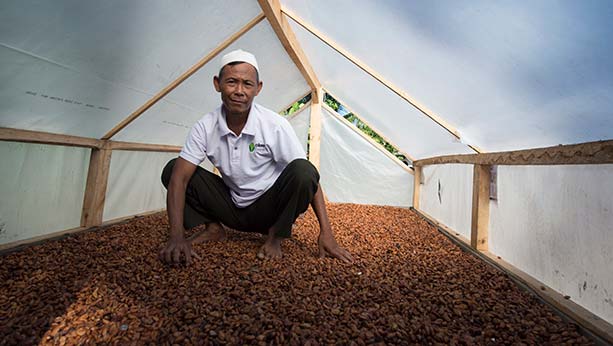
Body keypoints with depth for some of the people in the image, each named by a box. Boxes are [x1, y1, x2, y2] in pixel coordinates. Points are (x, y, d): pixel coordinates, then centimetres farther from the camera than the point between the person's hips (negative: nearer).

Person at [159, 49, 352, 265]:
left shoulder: (275, 125, -20)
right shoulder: (205, 127, -12)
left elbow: (308, 177, -20)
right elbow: (179, 178, -15)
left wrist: (326, 233, -25)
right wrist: (177, 237, -29)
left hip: (268, 210, -2)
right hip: (231, 209, 3)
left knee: (302, 171, -32)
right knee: (172, 170, -12)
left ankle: (275, 236, -8)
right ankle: (214, 228, 4)